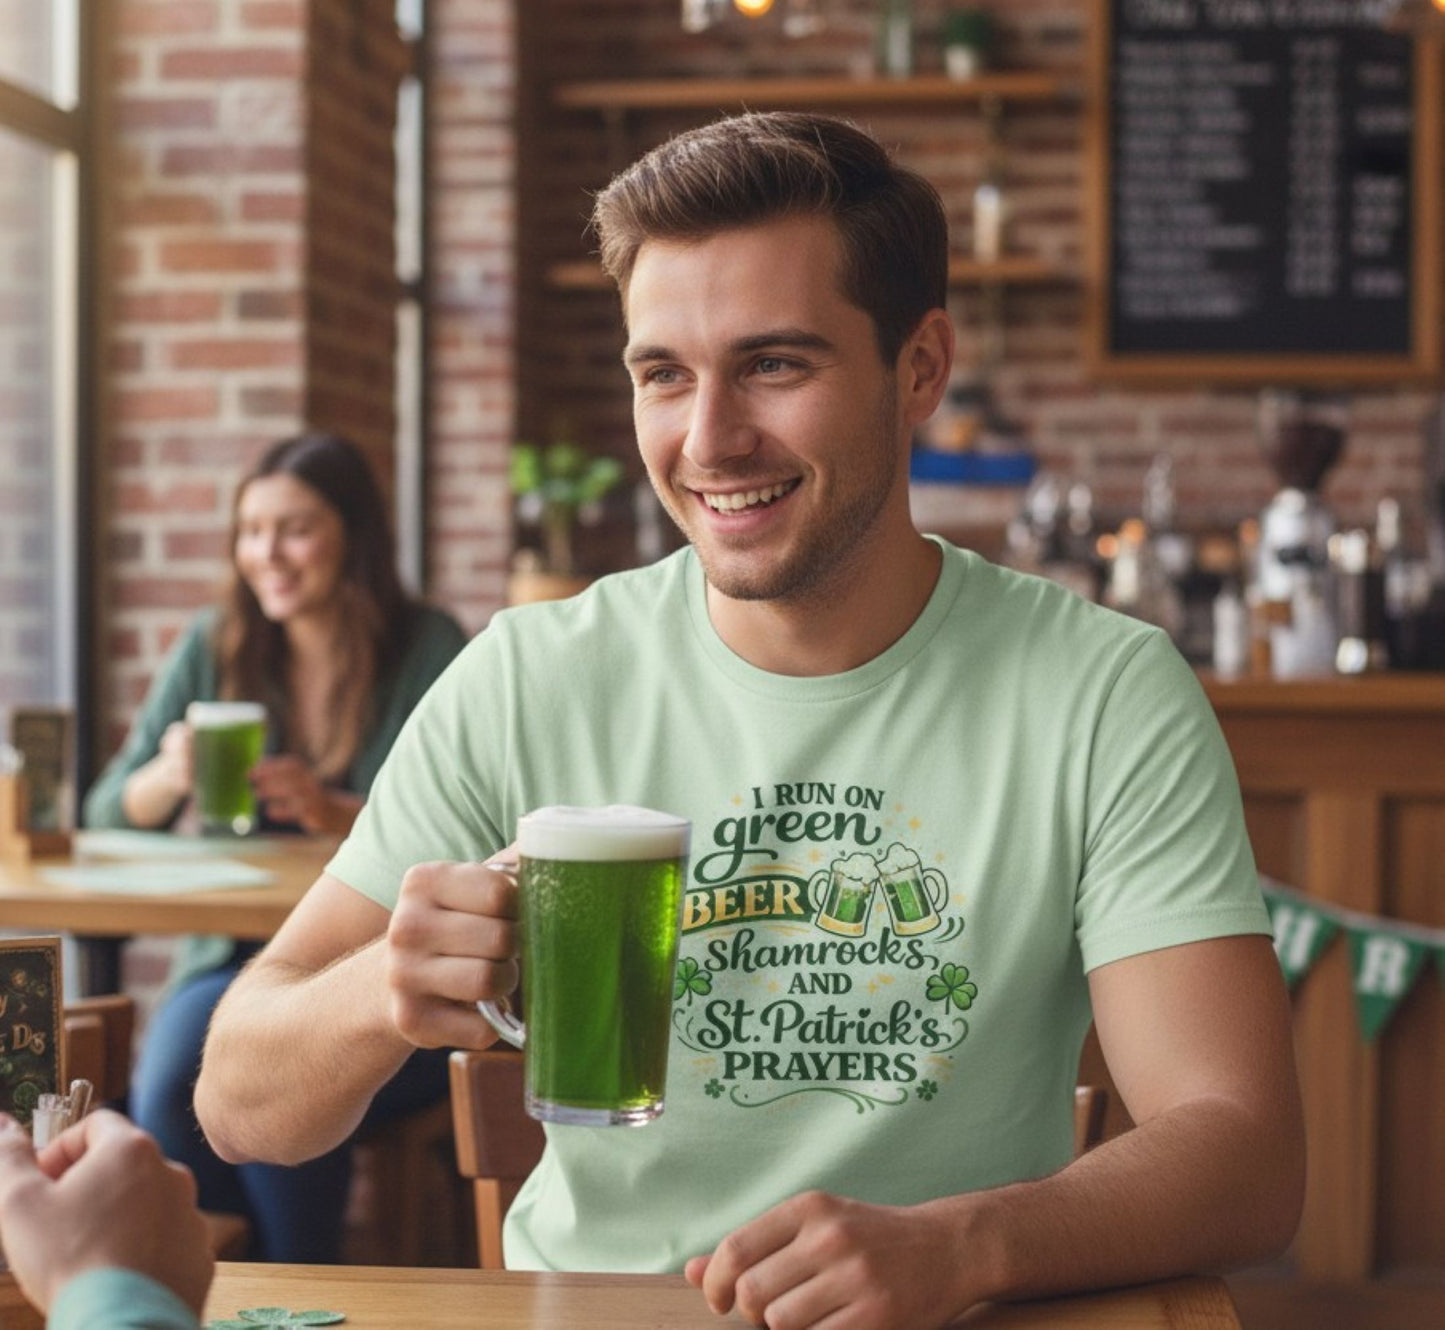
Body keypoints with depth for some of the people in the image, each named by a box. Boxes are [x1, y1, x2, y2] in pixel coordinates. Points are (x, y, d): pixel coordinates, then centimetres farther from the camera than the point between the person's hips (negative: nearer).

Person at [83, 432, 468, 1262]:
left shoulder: (429, 651, -2)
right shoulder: (217, 648, 9)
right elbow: (109, 819, 7)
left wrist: (341, 813, -28)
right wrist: (166, 777, -16)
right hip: (236, 959, 3)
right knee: (167, 1091, -27)